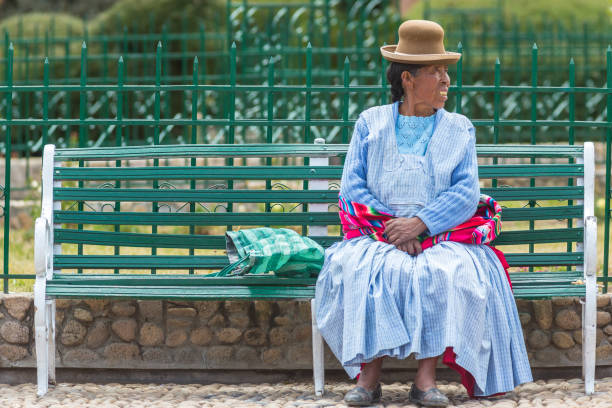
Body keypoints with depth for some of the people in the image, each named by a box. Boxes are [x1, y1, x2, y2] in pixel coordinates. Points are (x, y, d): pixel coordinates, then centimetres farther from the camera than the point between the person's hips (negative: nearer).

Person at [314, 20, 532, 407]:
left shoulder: (459, 128, 14)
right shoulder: (370, 123, 14)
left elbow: (466, 193, 1)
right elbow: (352, 185, 5)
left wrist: (418, 224, -15)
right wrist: (387, 226, -11)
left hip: (440, 236, 0)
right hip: (377, 236, 1)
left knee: (448, 273, -34)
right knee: (357, 269, -32)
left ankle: (427, 376, -31)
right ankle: (369, 373, -32)